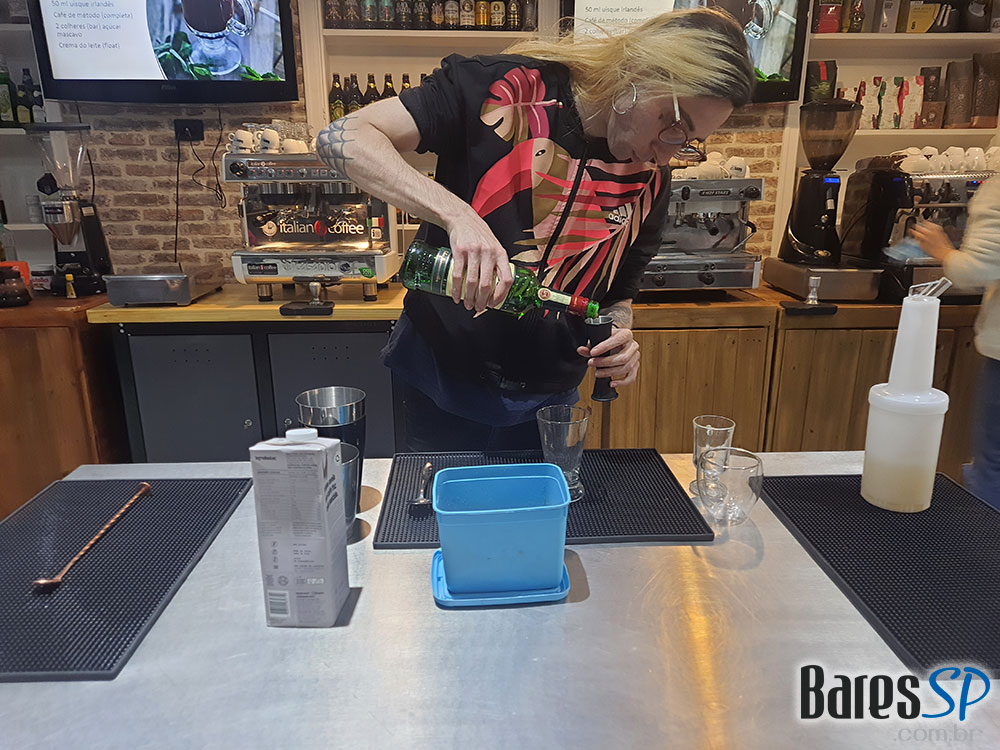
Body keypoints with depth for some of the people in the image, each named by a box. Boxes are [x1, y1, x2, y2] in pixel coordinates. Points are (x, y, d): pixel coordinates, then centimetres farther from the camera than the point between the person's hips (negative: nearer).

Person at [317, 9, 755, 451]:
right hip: (441, 378, -3)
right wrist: (455, 213, -34)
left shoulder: (652, 178, 0)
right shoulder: (509, 90, -14)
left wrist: (618, 333, -11)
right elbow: (343, 138, -21)